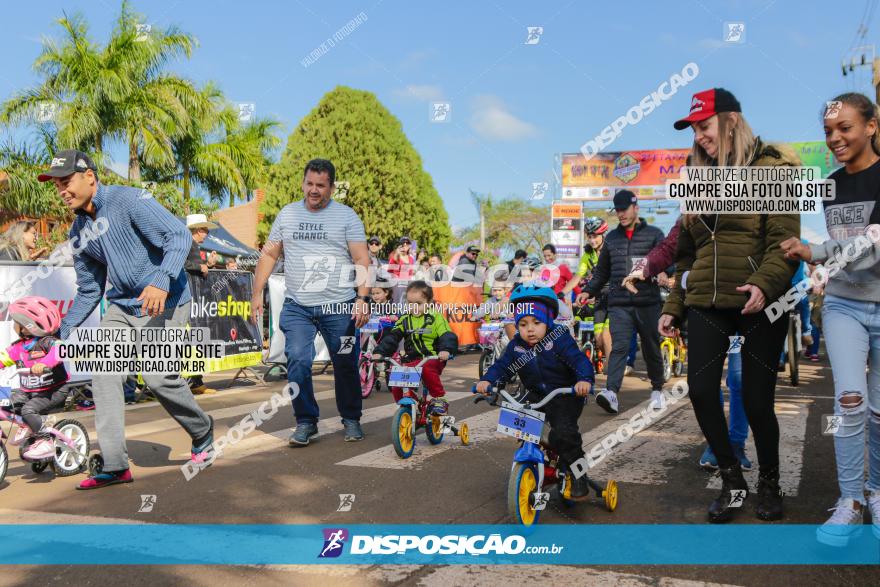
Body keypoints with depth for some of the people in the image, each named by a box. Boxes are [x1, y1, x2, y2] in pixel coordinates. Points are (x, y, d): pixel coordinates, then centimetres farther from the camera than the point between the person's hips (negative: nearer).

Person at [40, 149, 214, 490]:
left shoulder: (129, 200, -12)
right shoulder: (79, 231, 11)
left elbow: (179, 235, -23)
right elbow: (88, 291, 18)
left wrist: (161, 281, -36)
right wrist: (62, 332, 9)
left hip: (165, 302, -7)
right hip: (121, 307, 7)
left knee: (159, 377, -14)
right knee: (104, 374, -5)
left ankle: (202, 432, 14)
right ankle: (114, 466, -1)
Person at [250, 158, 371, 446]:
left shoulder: (347, 216, 1)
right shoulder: (287, 214, 11)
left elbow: (362, 260, -4)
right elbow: (269, 254, 14)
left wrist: (363, 298, -16)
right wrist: (257, 293, 6)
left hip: (339, 307, -2)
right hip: (297, 307, 2)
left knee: (346, 366, 6)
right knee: (298, 362, -11)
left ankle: (351, 419, 25)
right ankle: (306, 422, 4)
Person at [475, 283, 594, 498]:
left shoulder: (559, 340, -16)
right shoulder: (516, 346, -2)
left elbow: (579, 360, -25)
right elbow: (502, 366, -2)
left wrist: (584, 380, -44)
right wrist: (487, 380, -21)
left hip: (566, 396, -5)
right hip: (536, 396, 6)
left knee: (563, 432, -24)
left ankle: (577, 474, -3)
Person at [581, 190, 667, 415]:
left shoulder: (654, 234, 5)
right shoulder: (612, 237, 17)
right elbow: (602, 271, 25)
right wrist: (589, 292, 19)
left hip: (648, 303, -1)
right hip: (619, 304, 2)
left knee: (651, 349, 10)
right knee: (619, 347, -13)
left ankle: (657, 389, 28)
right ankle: (611, 392, -24)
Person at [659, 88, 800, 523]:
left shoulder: (771, 169, -2)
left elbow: (784, 239, -11)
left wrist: (764, 284, -28)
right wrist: (673, 306, 15)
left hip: (760, 306, -5)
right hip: (707, 304, 5)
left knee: (756, 399, -1)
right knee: (700, 389, -6)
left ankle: (769, 483, 25)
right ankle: (732, 482, 14)